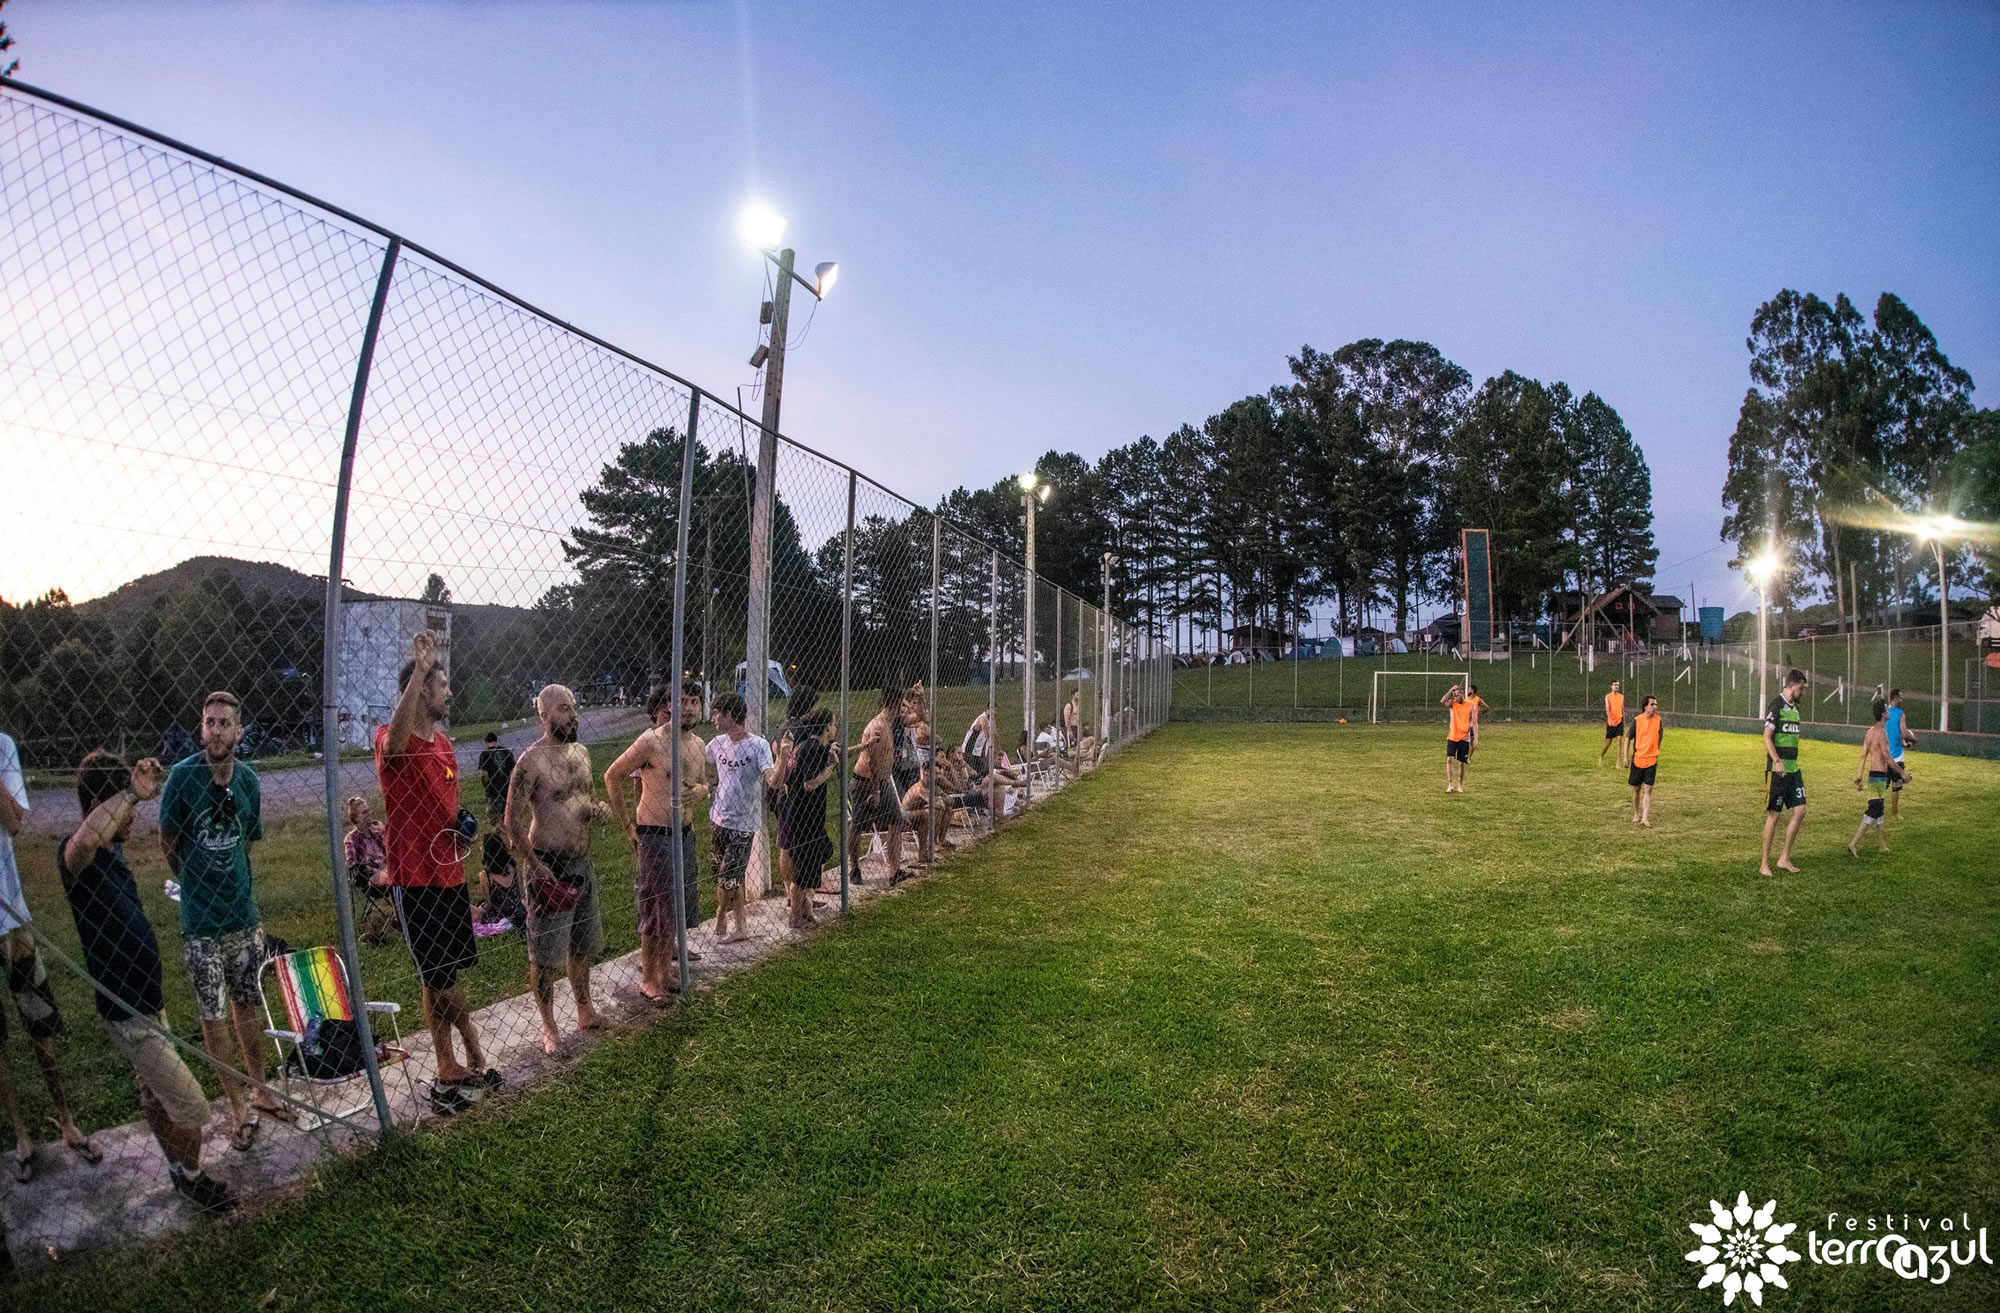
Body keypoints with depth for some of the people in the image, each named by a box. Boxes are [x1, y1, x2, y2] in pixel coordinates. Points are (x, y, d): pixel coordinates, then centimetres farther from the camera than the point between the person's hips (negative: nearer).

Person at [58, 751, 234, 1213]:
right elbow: (85, 840, -52)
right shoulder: (75, 854, -24)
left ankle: (179, 1170, 42)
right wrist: (131, 793, -45)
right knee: (192, 1108, 1)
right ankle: (191, 1178, 23)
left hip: (146, 1001, 9)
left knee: (157, 1097, 25)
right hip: (127, 1014, -9)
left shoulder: (112, 849, 4)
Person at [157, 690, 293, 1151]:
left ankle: (259, 1091, 31)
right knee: (214, 1017, 6)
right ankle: (238, 1107, 19)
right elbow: (168, 841, -2)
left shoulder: (248, 779, -2)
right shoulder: (183, 776, -14)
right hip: (201, 922, -3)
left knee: (248, 1005, 16)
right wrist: (195, 884, 9)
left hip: (244, 913, 3)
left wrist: (230, 882, 13)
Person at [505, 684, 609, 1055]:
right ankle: (549, 1028, 17)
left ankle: (585, 1010, 36)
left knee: (582, 944, 20)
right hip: (548, 865, -7)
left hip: (582, 861, 7)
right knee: (545, 954, 3)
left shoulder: (581, 752, 7)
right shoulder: (531, 761, -16)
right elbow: (513, 821, -15)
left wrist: (597, 810, -2)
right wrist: (535, 866, -19)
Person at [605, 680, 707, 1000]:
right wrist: (625, 825, -8)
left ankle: (664, 970, 31)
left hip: (684, 834, 7)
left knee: (677, 906, 15)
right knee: (656, 910, 1)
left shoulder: (699, 745, 5)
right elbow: (612, 777, -11)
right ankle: (648, 979, 17)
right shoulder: (651, 741, -16)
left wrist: (699, 791, -5)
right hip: (654, 837, -7)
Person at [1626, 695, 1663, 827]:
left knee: (1648, 789, -6)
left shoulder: (1658, 720, -3)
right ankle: (1636, 814, 27)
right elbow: (1628, 738, 0)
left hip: (1652, 760, 0)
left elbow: (1658, 740, 8)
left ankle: (1645, 818, -7)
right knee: (1636, 788, 10)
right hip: (1637, 759, 0)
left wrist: (1657, 754, 10)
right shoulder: (1637, 720, -8)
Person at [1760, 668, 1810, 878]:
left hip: (1793, 768, 8)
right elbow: (1767, 737, -18)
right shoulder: (1776, 705, -11)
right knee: (1773, 815, -3)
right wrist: (1777, 761, -30)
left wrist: (1796, 768, 23)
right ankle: (1764, 863, 5)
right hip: (1778, 769, -8)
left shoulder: (1794, 707, 15)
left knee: (1800, 810, 5)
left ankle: (1784, 859, 14)